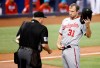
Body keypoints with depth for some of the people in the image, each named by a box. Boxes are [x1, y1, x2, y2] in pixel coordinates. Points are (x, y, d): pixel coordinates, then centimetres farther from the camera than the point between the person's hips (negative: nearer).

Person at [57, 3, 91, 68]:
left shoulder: (81, 21, -3)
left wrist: (87, 25, -25)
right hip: (63, 49, 7)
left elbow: (88, 35, -10)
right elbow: (60, 34, 24)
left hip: (73, 49, -7)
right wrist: (58, 44, 9)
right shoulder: (65, 21, 16)